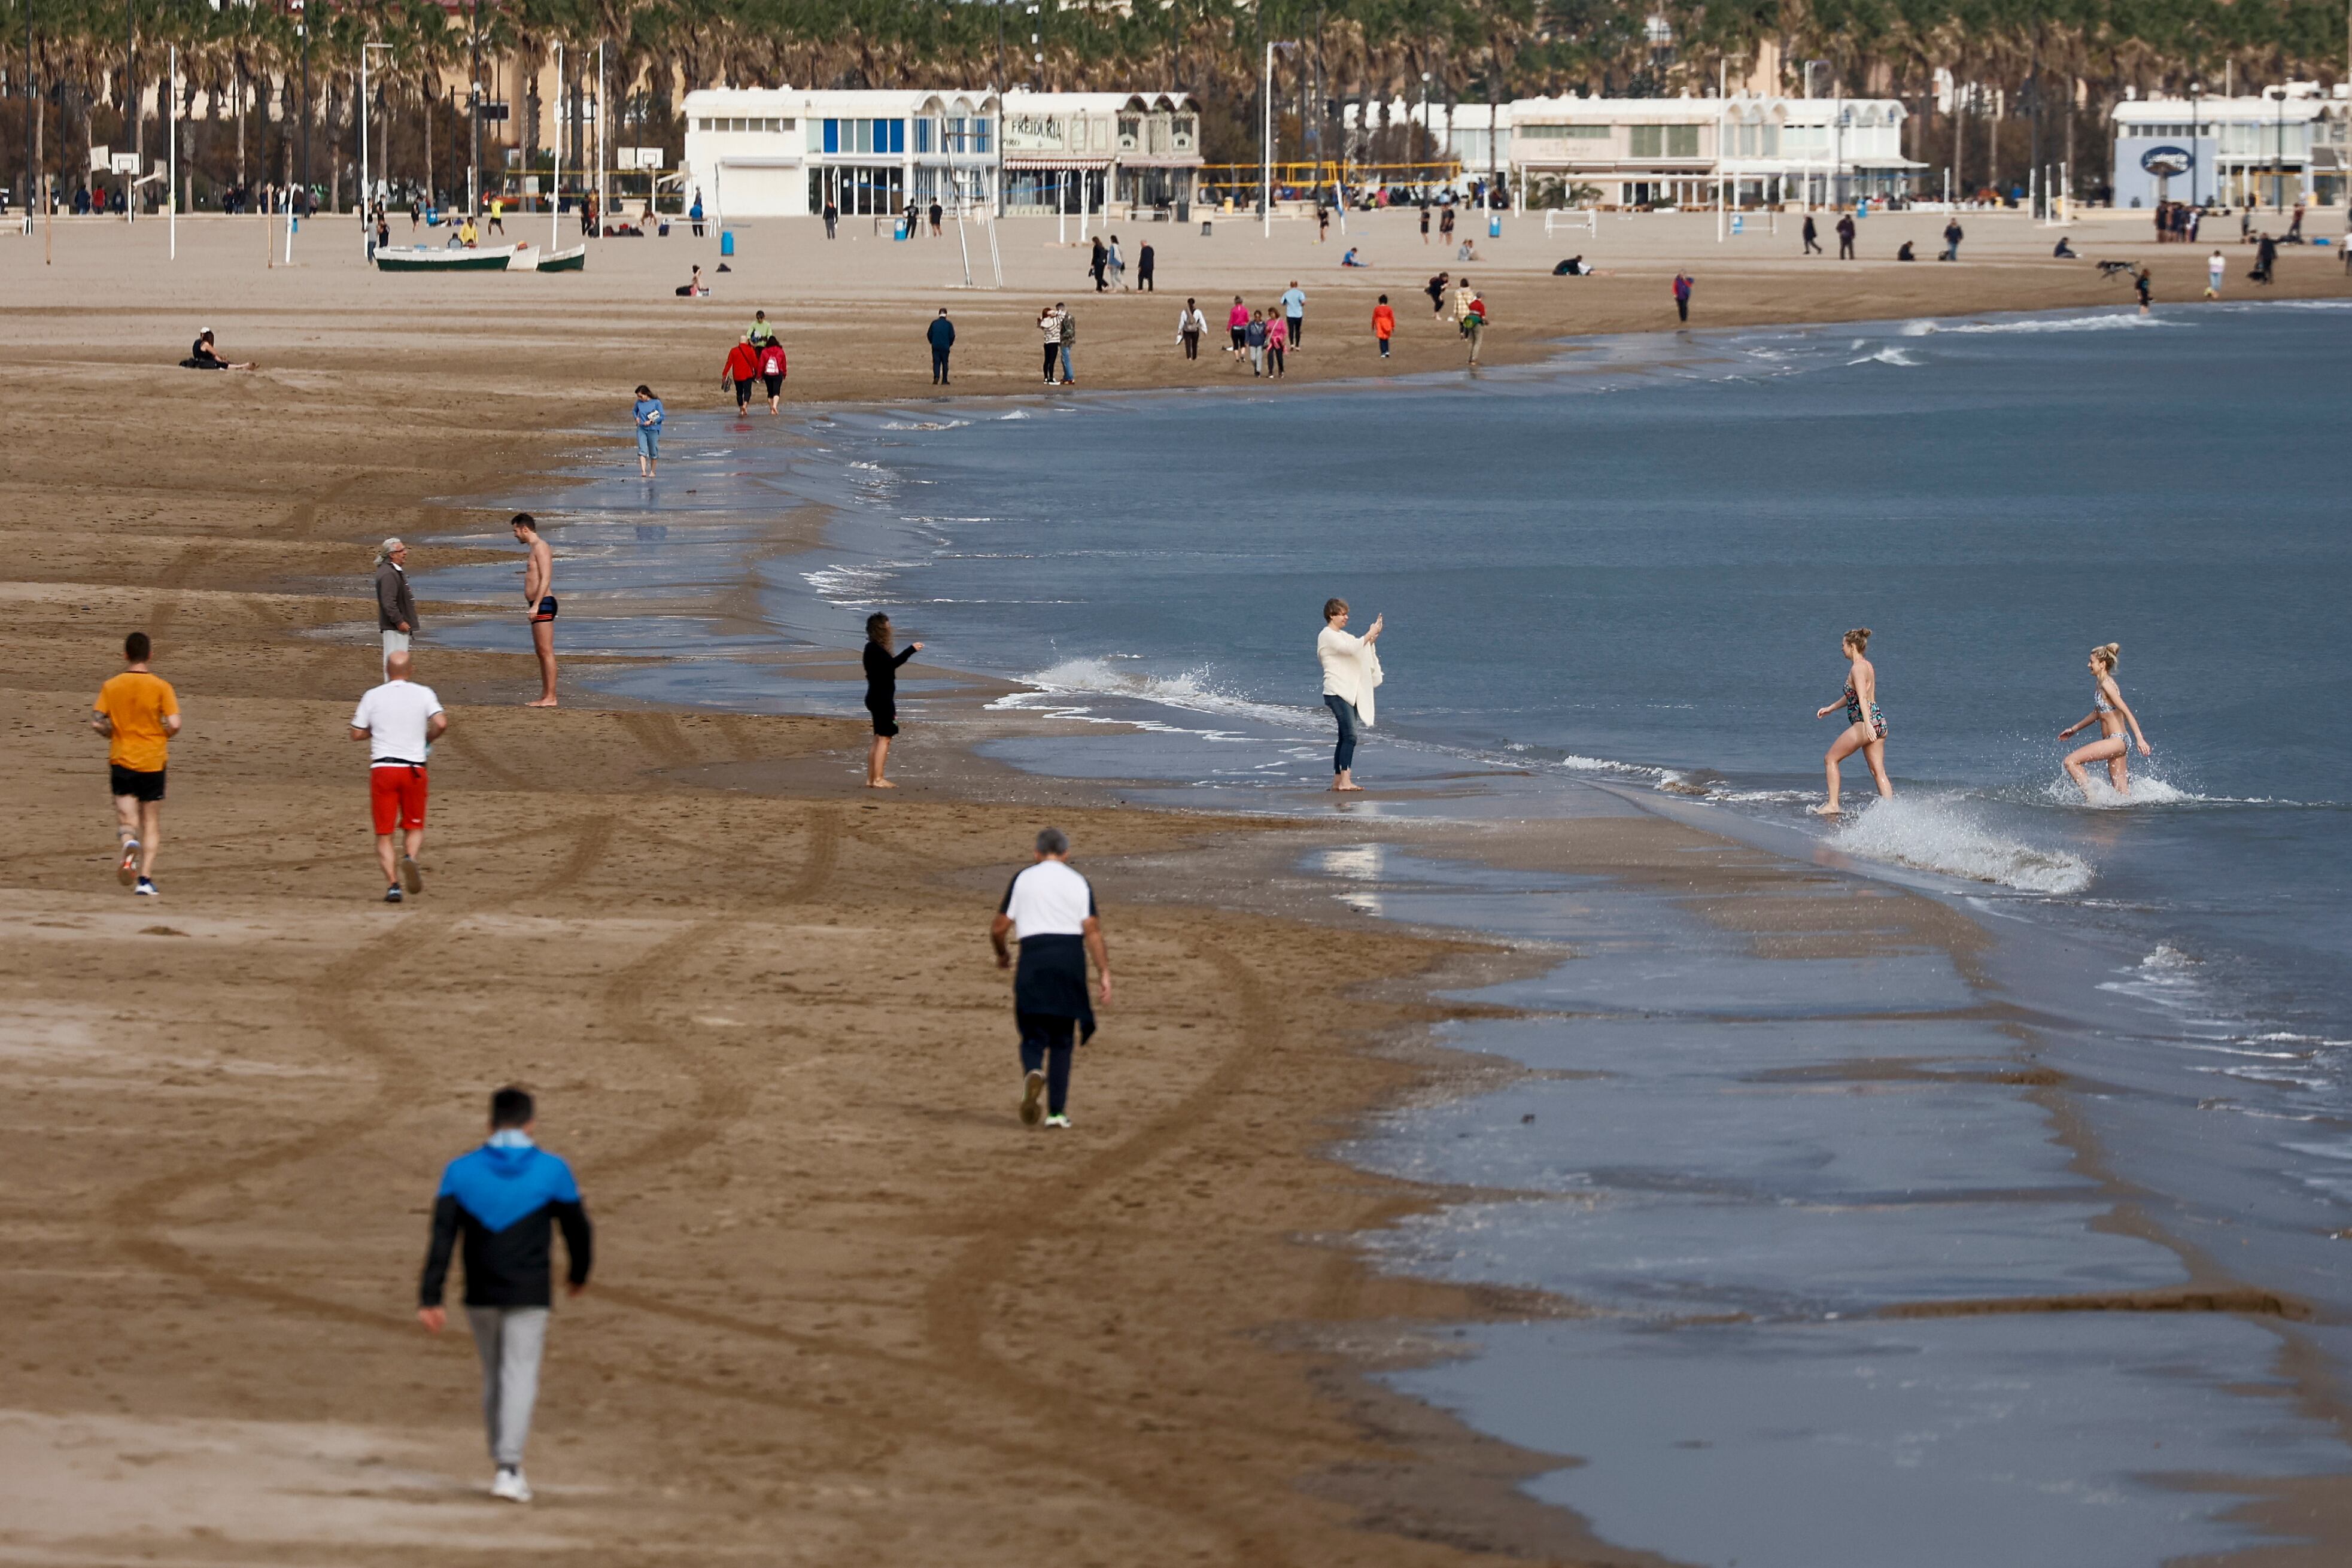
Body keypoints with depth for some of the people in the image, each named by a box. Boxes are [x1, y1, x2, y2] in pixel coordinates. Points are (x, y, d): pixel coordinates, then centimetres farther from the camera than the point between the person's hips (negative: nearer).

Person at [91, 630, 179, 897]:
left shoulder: (111, 687, -1)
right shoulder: (161, 687, -5)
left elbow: (97, 723, -7)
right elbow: (174, 724, -13)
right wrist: (163, 737, 8)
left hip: (121, 761, 0)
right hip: (153, 760, 0)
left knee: (126, 821, 3)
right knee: (151, 824, 11)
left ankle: (129, 845, -31)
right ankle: (145, 878, 2)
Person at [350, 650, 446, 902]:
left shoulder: (373, 696, 2)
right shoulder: (423, 694, 1)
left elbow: (357, 734, 5)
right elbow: (441, 723, -12)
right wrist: (427, 739, 9)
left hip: (382, 768, 0)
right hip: (414, 768, 0)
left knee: (384, 834, 5)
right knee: (415, 827, 14)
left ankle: (392, 883, -10)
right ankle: (410, 858, -17)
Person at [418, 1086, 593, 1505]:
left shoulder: (461, 1171, -1)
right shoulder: (552, 1171, -5)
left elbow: (441, 1237, -8)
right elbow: (578, 1229, 4)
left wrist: (430, 1298, -10)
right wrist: (579, 1273, 24)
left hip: (480, 1296, 3)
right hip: (529, 1294, -2)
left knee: (494, 1377, 17)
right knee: (520, 1377, -3)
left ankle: (504, 1465, 25)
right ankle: (508, 1468, -17)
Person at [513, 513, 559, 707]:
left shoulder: (541, 547, -11)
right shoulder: (535, 548, 20)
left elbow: (545, 579, -20)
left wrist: (536, 605, -24)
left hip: (543, 603, -11)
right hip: (538, 604, 11)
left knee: (546, 652, -11)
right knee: (540, 652, 12)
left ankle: (550, 697, -13)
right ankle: (545, 696, 14)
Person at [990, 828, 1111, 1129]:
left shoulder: (1023, 880, 6)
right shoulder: (1078, 883, 7)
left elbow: (999, 928, 6)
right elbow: (1093, 931, -3)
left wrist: (1002, 955, 26)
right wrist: (1104, 974, -3)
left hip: (1034, 959, -1)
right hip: (1071, 958, 1)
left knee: (1034, 1036, 6)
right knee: (1062, 1039, 11)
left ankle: (1033, 1074, -28)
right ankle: (1057, 1111, 7)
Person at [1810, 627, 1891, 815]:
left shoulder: (1857, 668, -11)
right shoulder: (1868, 666, 18)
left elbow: (1862, 698, -24)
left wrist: (1868, 725, -34)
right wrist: (1831, 708, 35)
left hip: (1864, 722, -9)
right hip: (1879, 721, 9)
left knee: (1831, 759, 4)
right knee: (1878, 772, 5)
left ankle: (1833, 805, 3)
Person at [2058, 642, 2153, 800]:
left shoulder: (2107, 685, -13)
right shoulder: (2100, 684, 15)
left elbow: (2126, 711, -21)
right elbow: (2097, 713, 29)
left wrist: (2140, 739, -28)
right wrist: (2074, 729, 32)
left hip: (2117, 740, -10)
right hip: (2115, 742, 10)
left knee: (2071, 762, -11)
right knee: (2122, 793, 9)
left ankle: (2091, 799, -11)